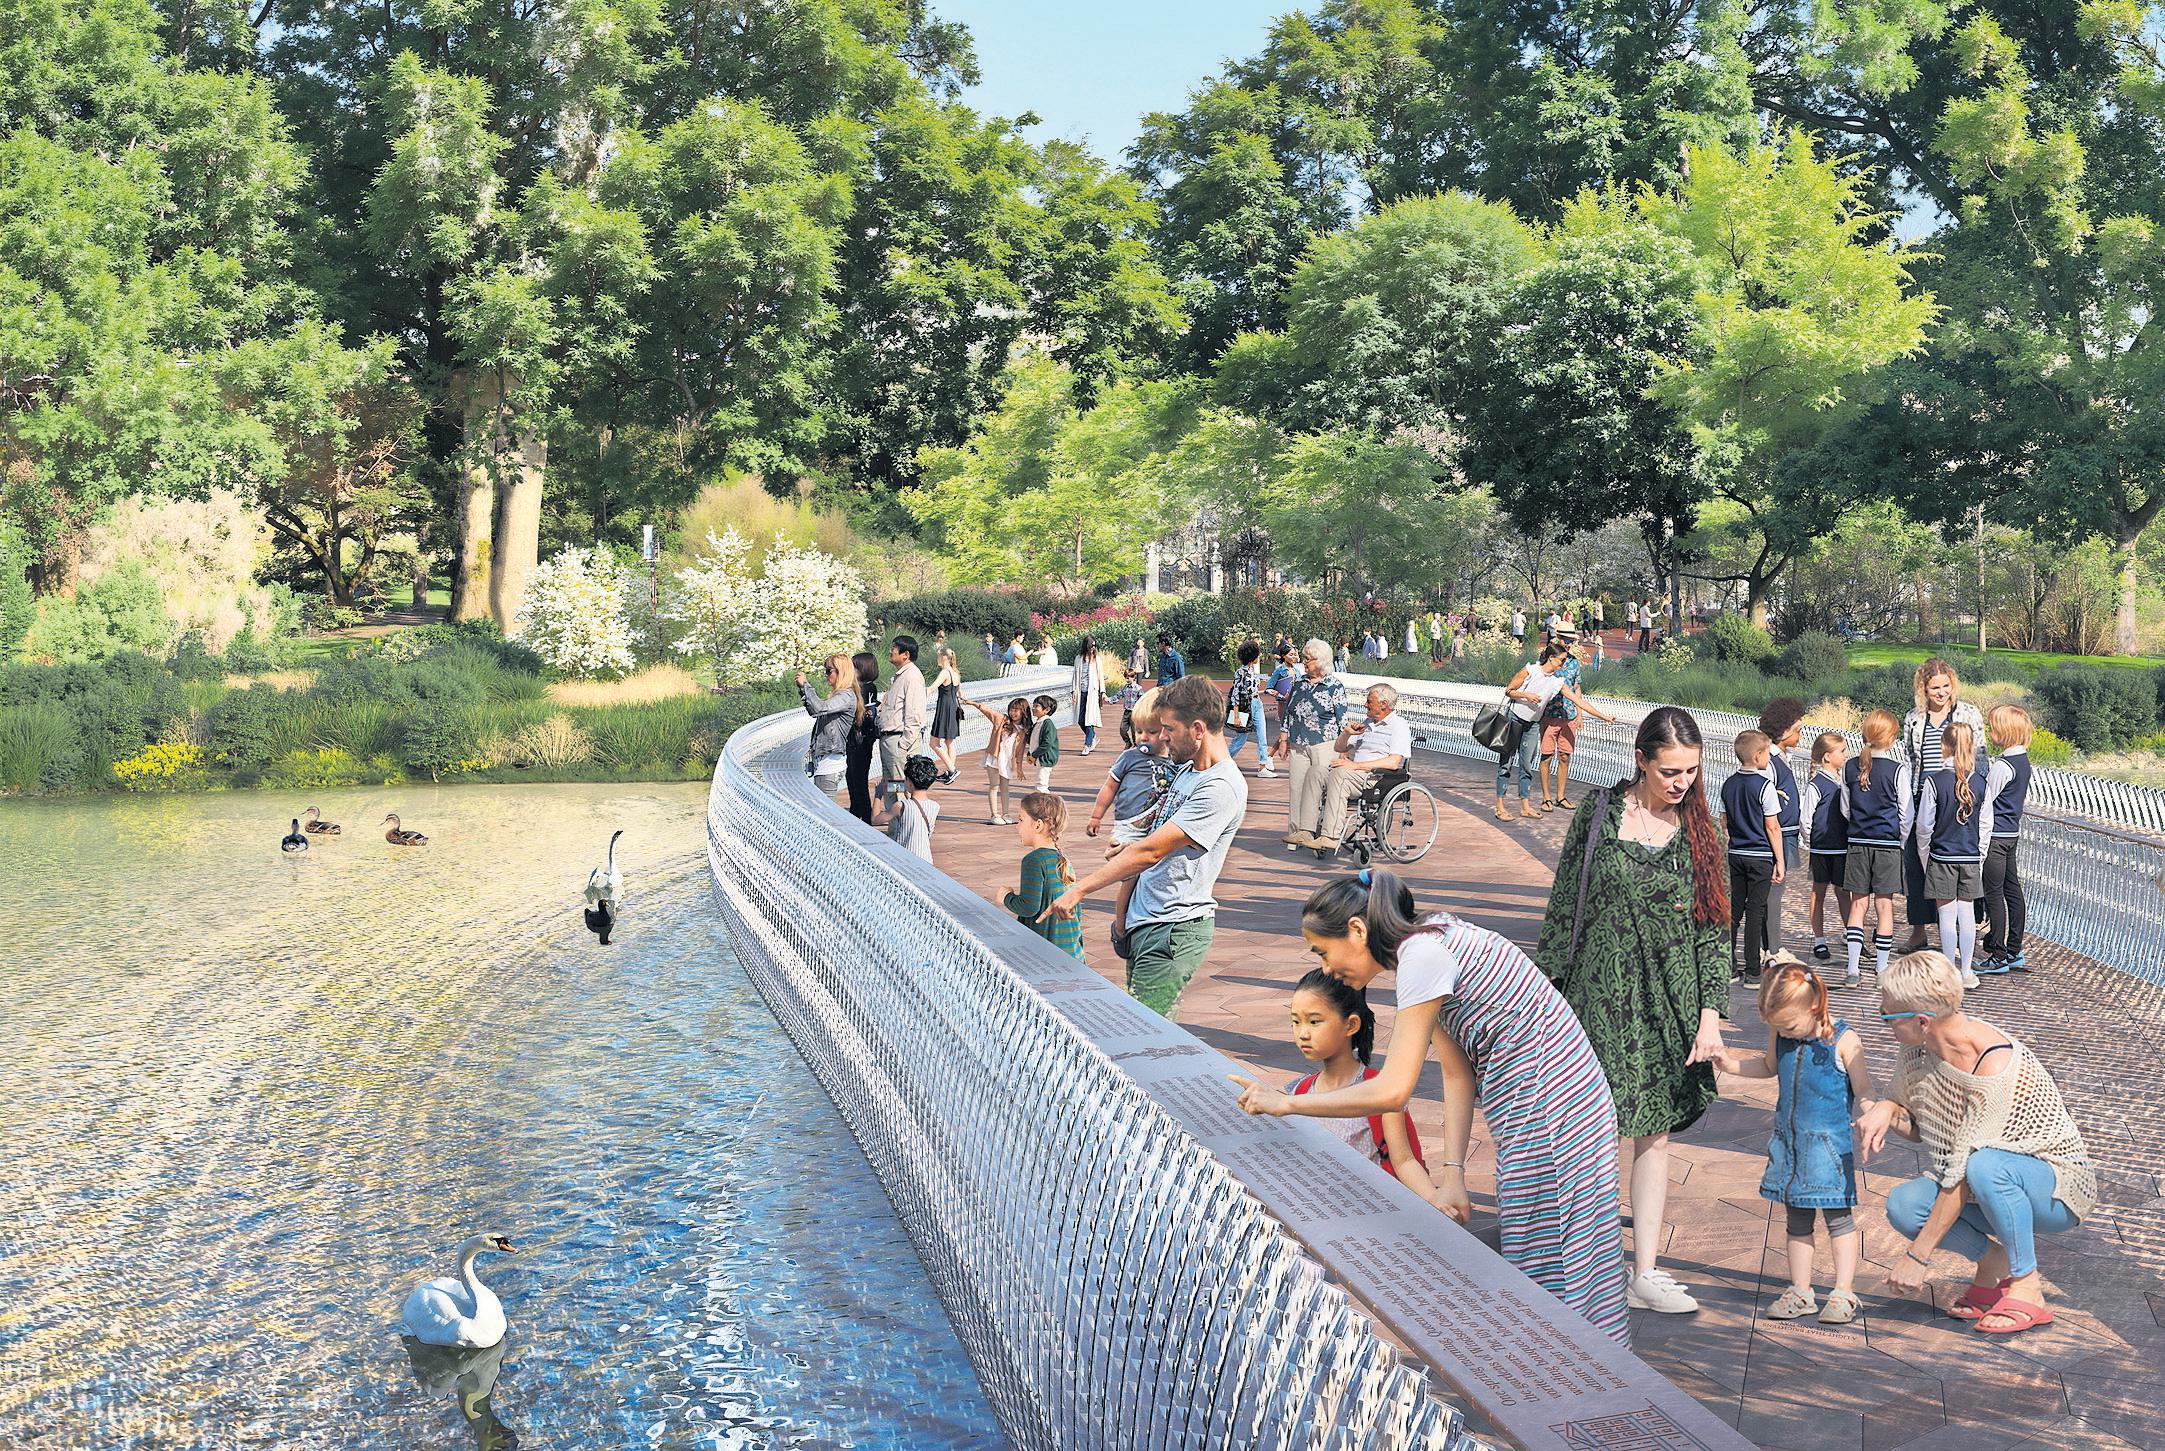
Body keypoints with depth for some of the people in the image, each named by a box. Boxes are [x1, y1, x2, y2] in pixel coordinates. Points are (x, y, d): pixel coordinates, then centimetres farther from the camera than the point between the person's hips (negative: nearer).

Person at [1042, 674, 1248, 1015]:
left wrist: (1079, 890, -14)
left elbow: (1150, 851, -18)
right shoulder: (1188, 771, 14)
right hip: (1145, 922, 9)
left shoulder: (1222, 788, -18)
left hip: (1174, 929, -9)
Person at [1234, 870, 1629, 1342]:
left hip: (1551, 1105, -9)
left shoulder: (1422, 956, -20)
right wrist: (1452, 1174, 0)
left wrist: (1286, 1103, -15)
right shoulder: (1425, 945, 9)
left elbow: (1392, 1091, -23)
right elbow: (1457, 1076, 6)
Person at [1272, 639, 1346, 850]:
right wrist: (1283, 740, 15)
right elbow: (1287, 712, 20)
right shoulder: (1299, 683, 15)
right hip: (1297, 746, 5)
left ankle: (1306, 831, -26)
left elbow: (1342, 719, -1)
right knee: (1295, 787, -2)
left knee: (1315, 779, -22)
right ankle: (1294, 833, 1)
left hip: (1324, 745, -5)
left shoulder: (1335, 686, 1)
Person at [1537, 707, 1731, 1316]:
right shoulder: (1599, 813, -2)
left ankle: (1646, 1271, 10)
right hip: (1600, 991, -2)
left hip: (1671, 999, 2)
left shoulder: (1699, 829, 3)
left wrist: (1711, 1013, -3)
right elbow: (1564, 905, 3)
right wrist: (1547, 985, 2)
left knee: (1654, 1130, 4)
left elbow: (1713, 927, 3)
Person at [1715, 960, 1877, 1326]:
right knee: (1797, 1220, 12)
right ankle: (1800, 1293, 19)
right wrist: (1730, 1063, 6)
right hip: (1788, 1141, 6)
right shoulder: (1780, 1035, 1)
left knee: (1839, 1216, 2)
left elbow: (1864, 1091, -10)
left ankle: (1844, 1292, 11)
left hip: (1831, 1143, -6)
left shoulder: (1843, 1041, -16)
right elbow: (1769, 1066, 20)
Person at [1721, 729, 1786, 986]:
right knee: (1755, 912, -1)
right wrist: (1780, 861, -7)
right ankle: (1752, 971, 2)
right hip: (1760, 857, -5)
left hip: (1735, 855, 5)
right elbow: (1772, 827, -12)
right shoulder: (1764, 785, -13)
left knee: (1733, 910, 10)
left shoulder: (1728, 784, 5)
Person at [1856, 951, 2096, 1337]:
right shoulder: (1919, 1045, -7)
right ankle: (1995, 1260, 1)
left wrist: (1918, 1256, -26)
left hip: (2060, 1189, -6)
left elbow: (1962, 1169, -30)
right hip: (1997, 1189, 6)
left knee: (1984, 1165, -39)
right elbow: (1919, 1129, 9)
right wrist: (1887, 1109, -15)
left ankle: (2027, 1288, -18)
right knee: (1903, 1205, -22)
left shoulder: (1996, 1066, -31)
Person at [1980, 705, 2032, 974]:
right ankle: (2014, 953, 19)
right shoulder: (2023, 761, 9)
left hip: (1995, 835, -10)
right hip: (2012, 833, 10)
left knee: (1994, 895, -4)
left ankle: (1998, 956, -1)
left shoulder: (2002, 766, -19)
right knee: (2013, 891, 13)